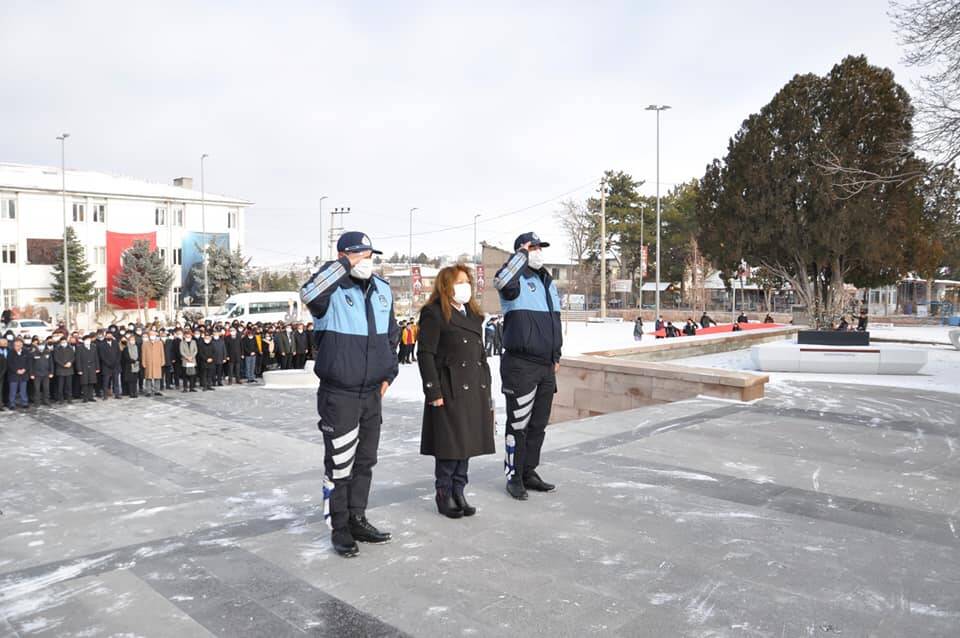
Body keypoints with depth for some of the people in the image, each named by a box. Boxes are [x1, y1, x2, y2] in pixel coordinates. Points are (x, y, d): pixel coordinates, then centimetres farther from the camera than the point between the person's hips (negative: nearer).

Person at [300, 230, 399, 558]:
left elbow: (392, 334, 20)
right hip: (338, 395, -6)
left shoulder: (383, 290, 8)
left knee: (365, 460, 17)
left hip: (372, 393, 7)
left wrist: (389, 372, 13)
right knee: (339, 464, 3)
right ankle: (339, 529, 18)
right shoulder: (331, 290, -13)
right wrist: (344, 267, -28)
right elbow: (308, 294, -39)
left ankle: (357, 519, 32)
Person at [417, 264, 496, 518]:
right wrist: (434, 392, -15)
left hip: (474, 390, 7)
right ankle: (444, 495, 15)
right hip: (449, 390, -7)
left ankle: (458, 492, 23)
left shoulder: (473, 314, 17)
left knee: (467, 443, 11)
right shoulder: (434, 314, -6)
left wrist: (486, 390, 14)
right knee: (450, 445, 0)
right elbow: (426, 354, -11)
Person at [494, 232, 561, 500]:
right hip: (520, 365, -8)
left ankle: (529, 473, 27)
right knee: (518, 424, 0)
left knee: (539, 424, 14)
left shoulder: (548, 283, 17)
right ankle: (514, 476, 12)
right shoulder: (516, 280, -8)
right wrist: (522, 253, -21)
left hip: (546, 366, 8)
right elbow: (501, 281, -35)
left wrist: (556, 355, 21)